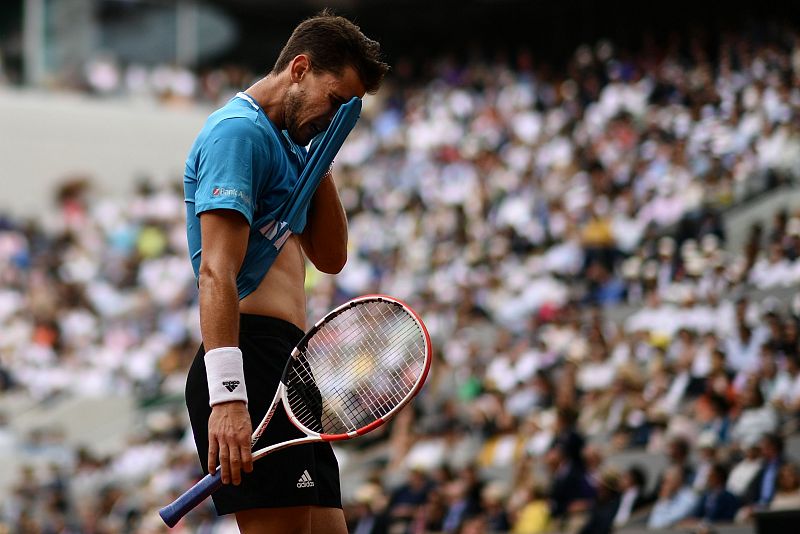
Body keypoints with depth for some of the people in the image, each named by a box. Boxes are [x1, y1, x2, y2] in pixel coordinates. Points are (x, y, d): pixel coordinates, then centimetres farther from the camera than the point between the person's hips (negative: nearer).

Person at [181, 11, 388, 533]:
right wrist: (227, 396, -26)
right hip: (252, 359, -10)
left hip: (288, 372, 10)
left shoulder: (287, 144, 25)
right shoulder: (239, 131, -7)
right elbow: (216, 273, -17)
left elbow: (330, 258, 24)